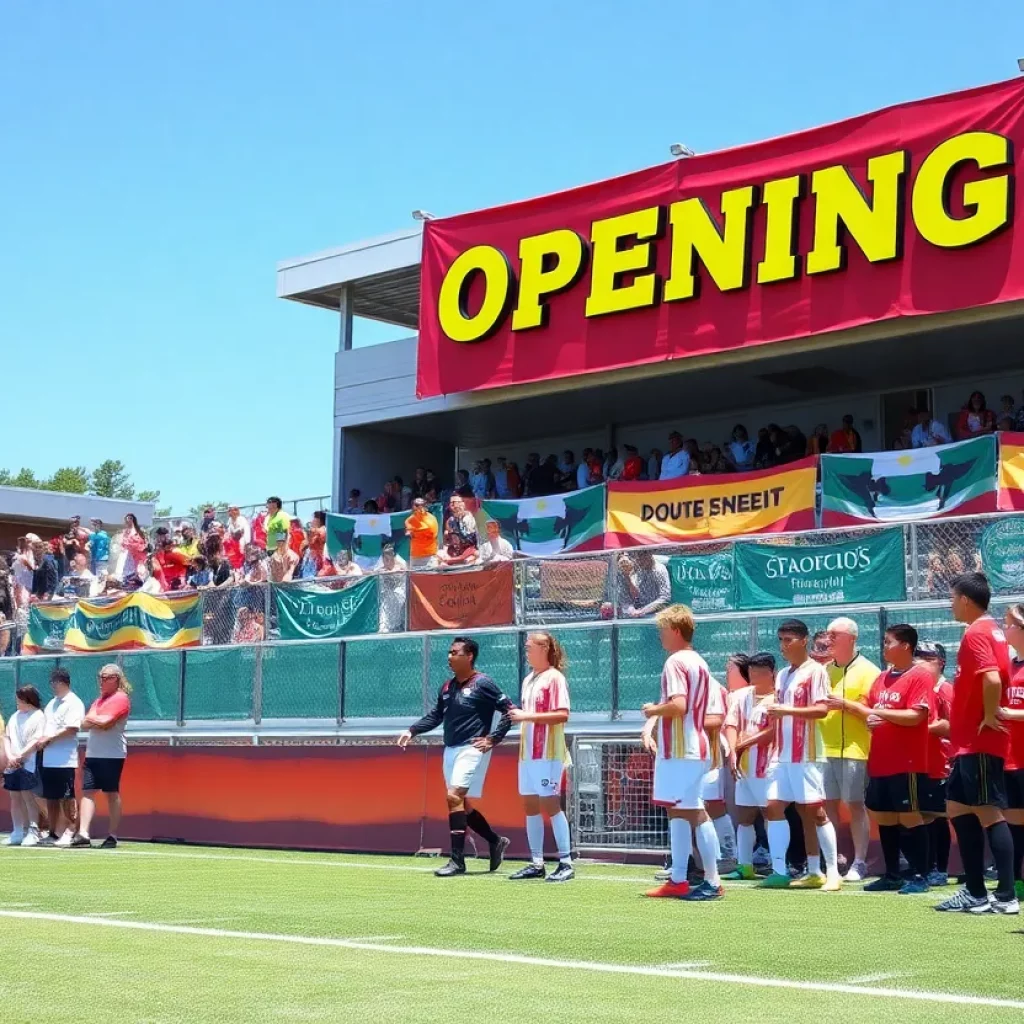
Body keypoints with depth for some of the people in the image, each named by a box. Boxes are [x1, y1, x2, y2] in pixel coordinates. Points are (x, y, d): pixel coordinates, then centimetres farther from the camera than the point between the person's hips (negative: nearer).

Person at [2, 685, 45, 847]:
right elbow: (6, 737, 12)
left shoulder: (38, 716, -4)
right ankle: (17, 833, 13)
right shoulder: (15, 716, 16)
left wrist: (20, 756, -14)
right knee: (15, 798, 7)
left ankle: (33, 833, -7)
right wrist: (10, 756, -4)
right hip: (12, 765, 7)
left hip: (29, 764, -7)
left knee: (28, 796, -9)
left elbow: (36, 740, -12)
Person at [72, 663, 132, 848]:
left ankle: (112, 836, 4)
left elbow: (105, 722, -19)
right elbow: (84, 724, 12)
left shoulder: (120, 699, -7)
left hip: (112, 755, -8)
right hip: (92, 754, 8)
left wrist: (92, 719, 0)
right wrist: (98, 722, -8)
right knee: (87, 792, -2)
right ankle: (83, 834, -8)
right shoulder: (99, 700, 20)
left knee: (112, 794, -1)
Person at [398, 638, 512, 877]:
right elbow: (435, 715, 21)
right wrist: (412, 731, 9)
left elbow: (509, 711, -10)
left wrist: (493, 739, -13)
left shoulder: (482, 684, -8)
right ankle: (495, 841, 29)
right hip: (450, 750, 8)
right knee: (463, 806, 9)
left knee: (454, 797, -19)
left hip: (472, 750, -8)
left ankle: (457, 860, -16)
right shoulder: (447, 687, 12)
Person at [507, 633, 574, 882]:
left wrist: (528, 716, -20)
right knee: (530, 806, 7)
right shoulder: (528, 680, 16)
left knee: (550, 805, -8)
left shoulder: (554, 678, -9)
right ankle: (537, 863, 13)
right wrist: (518, 715, 5)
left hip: (548, 753, -8)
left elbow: (562, 714, -18)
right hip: (528, 753, 8)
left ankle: (566, 863, -2)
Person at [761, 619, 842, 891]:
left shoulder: (815, 671, -8)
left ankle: (832, 873, 1)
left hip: (806, 756, -8)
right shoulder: (783, 675, 16)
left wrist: (787, 710, -24)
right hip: (783, 756, 8)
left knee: (815, 811, -5)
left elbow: (821, 709, -18)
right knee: (773, 807, 1)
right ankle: (779, 871, 5)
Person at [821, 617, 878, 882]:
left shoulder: (867, 670, -3)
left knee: (855, 805, -3)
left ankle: (859, 863, 2)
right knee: (827, 804, 5)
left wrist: (845, 704, -20)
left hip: (854, 750, -6)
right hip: (824, 748, 6)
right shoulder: (824, 670, 16)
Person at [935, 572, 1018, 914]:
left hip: (980, 743, -10)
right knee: (957, 808, 12)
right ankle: (976, 892, 15)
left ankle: (1006, 896, -5)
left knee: (988, 813, -8)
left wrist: (990, 717, -16)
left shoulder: (976, 633, -15)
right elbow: (995, 677, 21)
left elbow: (992, 679, -30)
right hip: (970, 742, 10)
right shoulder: (989, 630, 16)